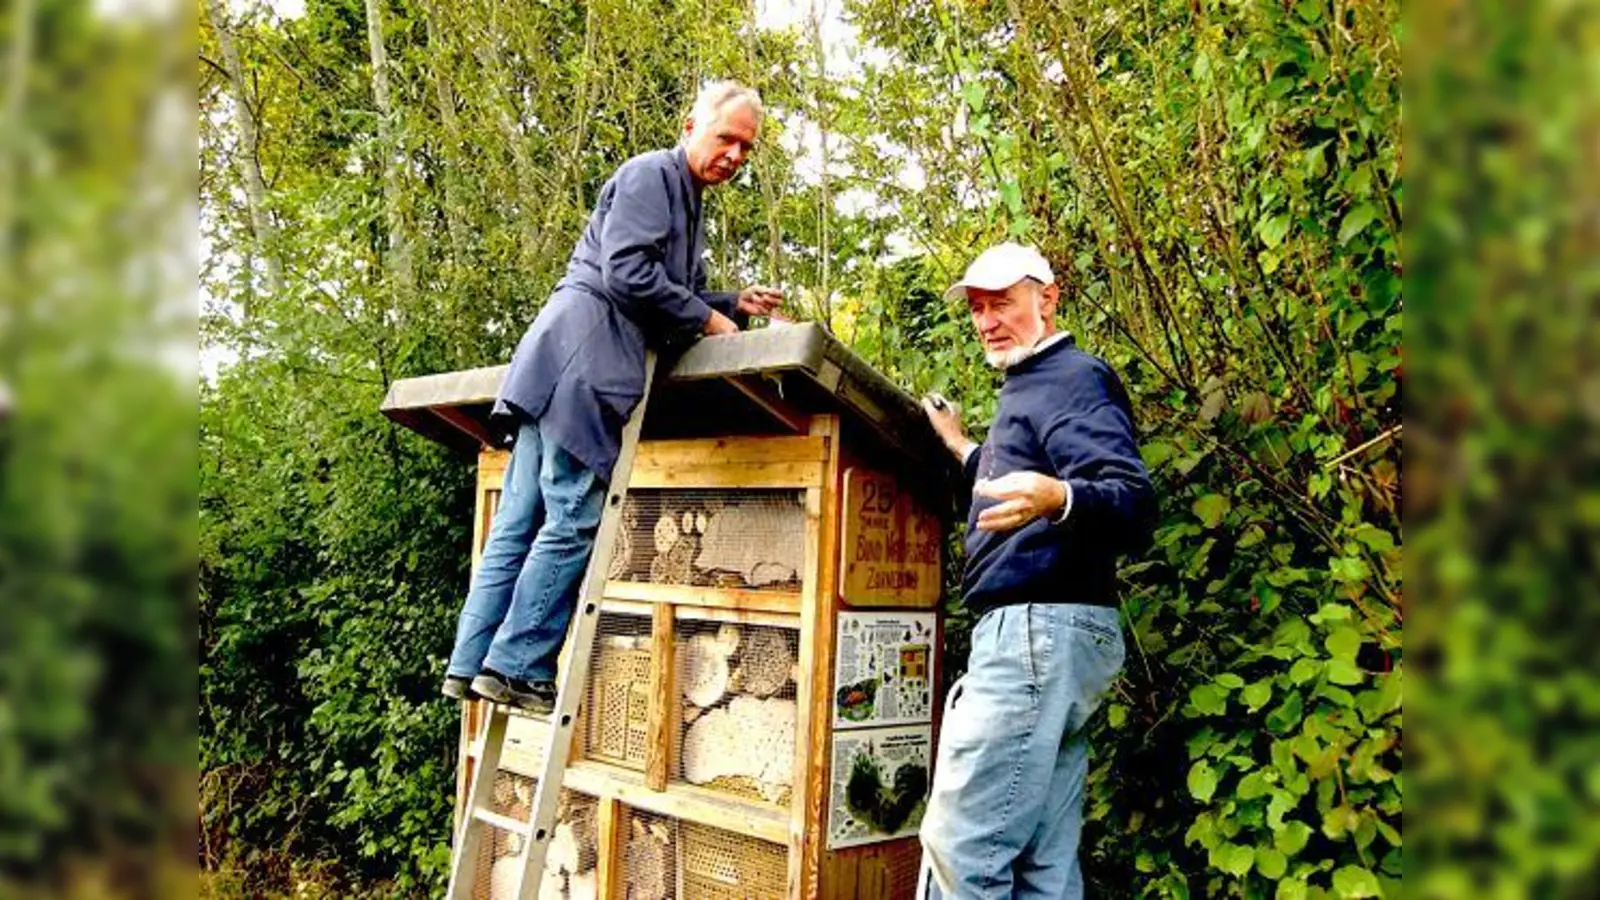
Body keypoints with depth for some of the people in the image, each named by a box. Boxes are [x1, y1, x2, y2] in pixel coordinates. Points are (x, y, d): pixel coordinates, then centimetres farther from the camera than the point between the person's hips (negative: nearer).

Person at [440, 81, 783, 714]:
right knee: (573, 520, -10)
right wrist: (707, 319, -6)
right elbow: (627, 273, -14)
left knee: (519, 522, 6)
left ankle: (472, 665, 9)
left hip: (574, 365, 10)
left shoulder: (689, 206, 29)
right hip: (581, 356, -10)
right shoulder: (649, 175, -1)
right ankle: (516, 667, -6)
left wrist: (736, 305, 15)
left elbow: (679, 298, 29)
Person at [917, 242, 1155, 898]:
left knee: (960, 845, -10)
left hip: (1039, 628, -11)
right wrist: (965, 449, 39)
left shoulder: (1075, 378, -7)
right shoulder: (1031, 387, 24)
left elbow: (1133, 504, -23)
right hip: (1035, 632, 11)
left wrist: (1057, 498, -42)